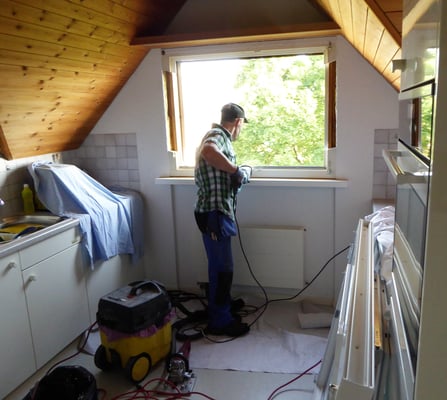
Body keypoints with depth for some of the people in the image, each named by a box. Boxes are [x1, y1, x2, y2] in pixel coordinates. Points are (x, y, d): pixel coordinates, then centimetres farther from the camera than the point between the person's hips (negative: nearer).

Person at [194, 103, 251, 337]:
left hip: (216, 211, 10)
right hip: (214, 213, -10)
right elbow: (207, 152, -40)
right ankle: (219, 322, 13)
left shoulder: (217, 136, 17)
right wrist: (236, 170, -29)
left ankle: (222, 306, 38)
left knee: (220, 265, 21)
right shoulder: (219, 136, -14)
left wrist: (235, 174, 30)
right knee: (222, 268, 0)